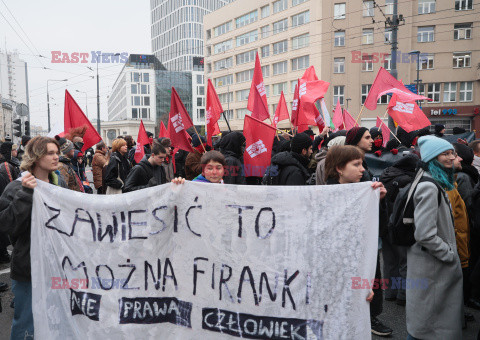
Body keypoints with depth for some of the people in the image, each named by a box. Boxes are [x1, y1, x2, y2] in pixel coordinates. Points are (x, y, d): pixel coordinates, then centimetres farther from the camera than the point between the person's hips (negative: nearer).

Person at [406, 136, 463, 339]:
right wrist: (449, 254, -16)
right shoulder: (429, 187, -23)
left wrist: (450, 252, 15)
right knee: (425, 319, 5)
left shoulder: (437, 183, 10)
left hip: (441, 261, 10)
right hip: (430, 264, -10)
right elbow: (425, 234, -29)